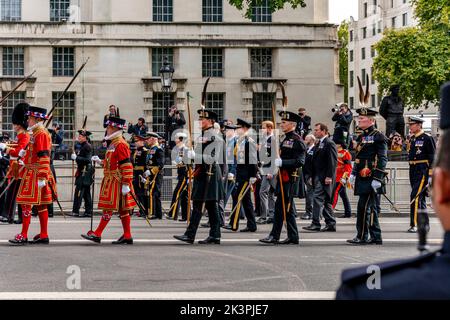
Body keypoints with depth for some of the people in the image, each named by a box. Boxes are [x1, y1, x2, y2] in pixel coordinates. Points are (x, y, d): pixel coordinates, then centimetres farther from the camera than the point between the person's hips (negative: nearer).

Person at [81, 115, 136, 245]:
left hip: (116, 182, -10)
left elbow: (126, 165, -19)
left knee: (108, 208, -7)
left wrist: (126, 184, -22)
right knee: (122, 209, 9)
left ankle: (97, 234, -6)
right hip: (111, 181, 10)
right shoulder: (113, 143, 16)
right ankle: (127, 236, 11)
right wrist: (100, 162, 11)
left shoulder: (120, 144, -15)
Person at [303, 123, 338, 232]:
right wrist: (313, 177, 17)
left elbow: (333, 162, -16)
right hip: (318, 177, 10)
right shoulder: (319, 144, 19)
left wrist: (329, 177, -21)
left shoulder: (329, 143, -10)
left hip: (325, 178, -10)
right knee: (326, 201, 10)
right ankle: (331, 224, 13)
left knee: (318, 199, -13)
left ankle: (315, 223, -14)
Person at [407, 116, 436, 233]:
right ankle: (425, 225, 19)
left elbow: (433, 157, -12)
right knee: (421, 199, 12)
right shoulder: (413, 139, 14)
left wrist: (430, 175, -16)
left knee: (416, 197, -15)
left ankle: (414, 225, -14)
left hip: (423, 172, -8)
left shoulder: (427, 138, -9)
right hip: (413, 172, 8)